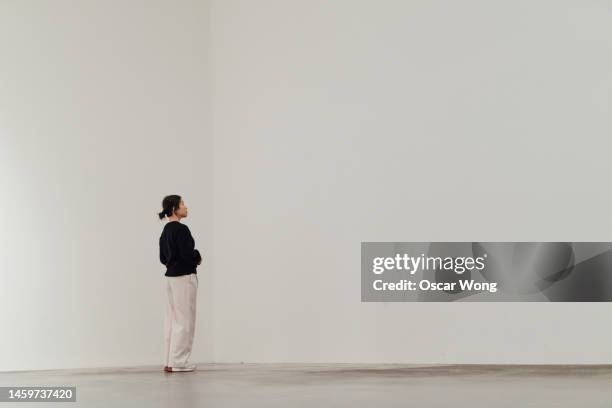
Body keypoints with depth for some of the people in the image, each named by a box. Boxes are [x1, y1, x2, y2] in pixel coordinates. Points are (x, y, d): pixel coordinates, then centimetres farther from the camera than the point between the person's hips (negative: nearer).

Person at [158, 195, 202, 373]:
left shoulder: (166, 231, 12)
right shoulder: (181, 229, -16)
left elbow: (163, 258, 15)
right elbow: (187, 254, -22)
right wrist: (197, 257, -3)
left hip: (170, 276, 9)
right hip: (184, 277, -9)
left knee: (172, 320, 12)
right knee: (184, 320, -3)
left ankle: (170, 361, 14)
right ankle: (178, 362, -1)